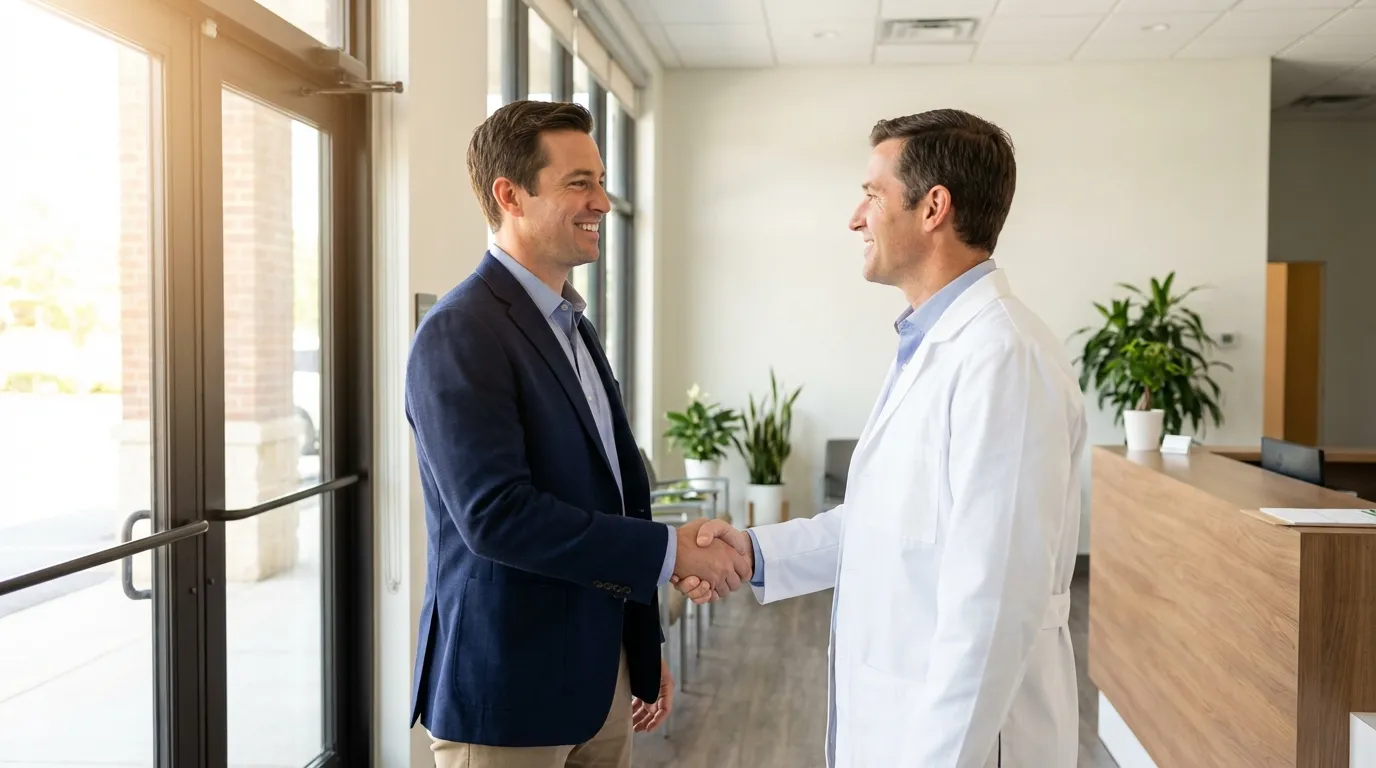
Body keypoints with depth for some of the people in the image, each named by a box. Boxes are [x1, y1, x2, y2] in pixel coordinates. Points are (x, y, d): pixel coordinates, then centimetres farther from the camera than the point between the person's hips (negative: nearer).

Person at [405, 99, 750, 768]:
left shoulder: (573, 325, 12)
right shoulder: (459, 334, -16)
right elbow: (494, 513, -25)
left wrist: (644, 651, 16)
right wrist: (671, 550, -21)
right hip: (506, 689, -8)